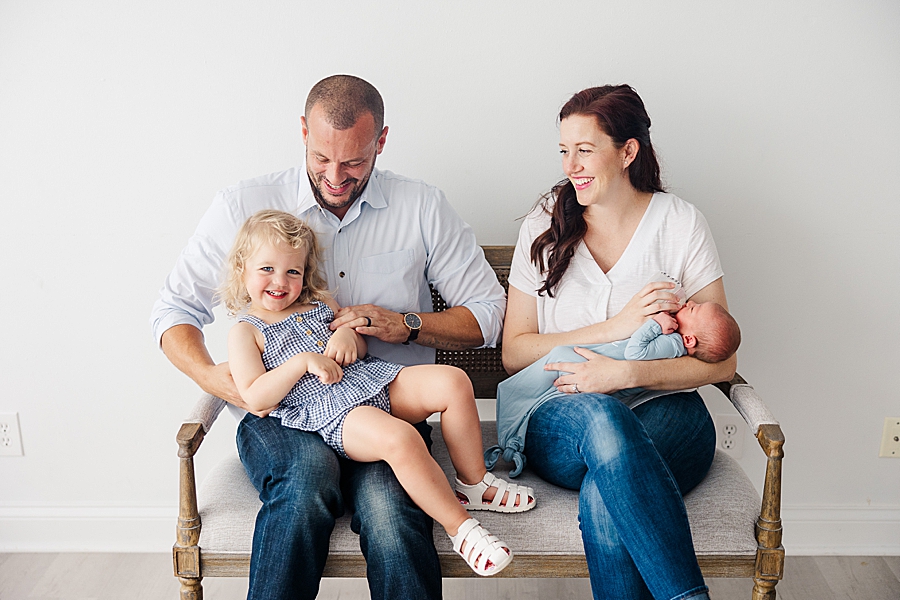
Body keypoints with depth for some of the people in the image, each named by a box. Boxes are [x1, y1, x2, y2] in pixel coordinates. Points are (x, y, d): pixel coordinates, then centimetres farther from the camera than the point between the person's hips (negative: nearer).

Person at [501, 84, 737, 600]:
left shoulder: (681, 223, 3)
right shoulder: (544, 228, 7)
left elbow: (720, 362, -1)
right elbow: (514, 352, 1)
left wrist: (626, 372, -18)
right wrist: (615, 327, -12)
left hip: (666, 417, -1)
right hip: (561, 420, 1)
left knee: (604, 498, -36)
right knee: (598, 416, -38)